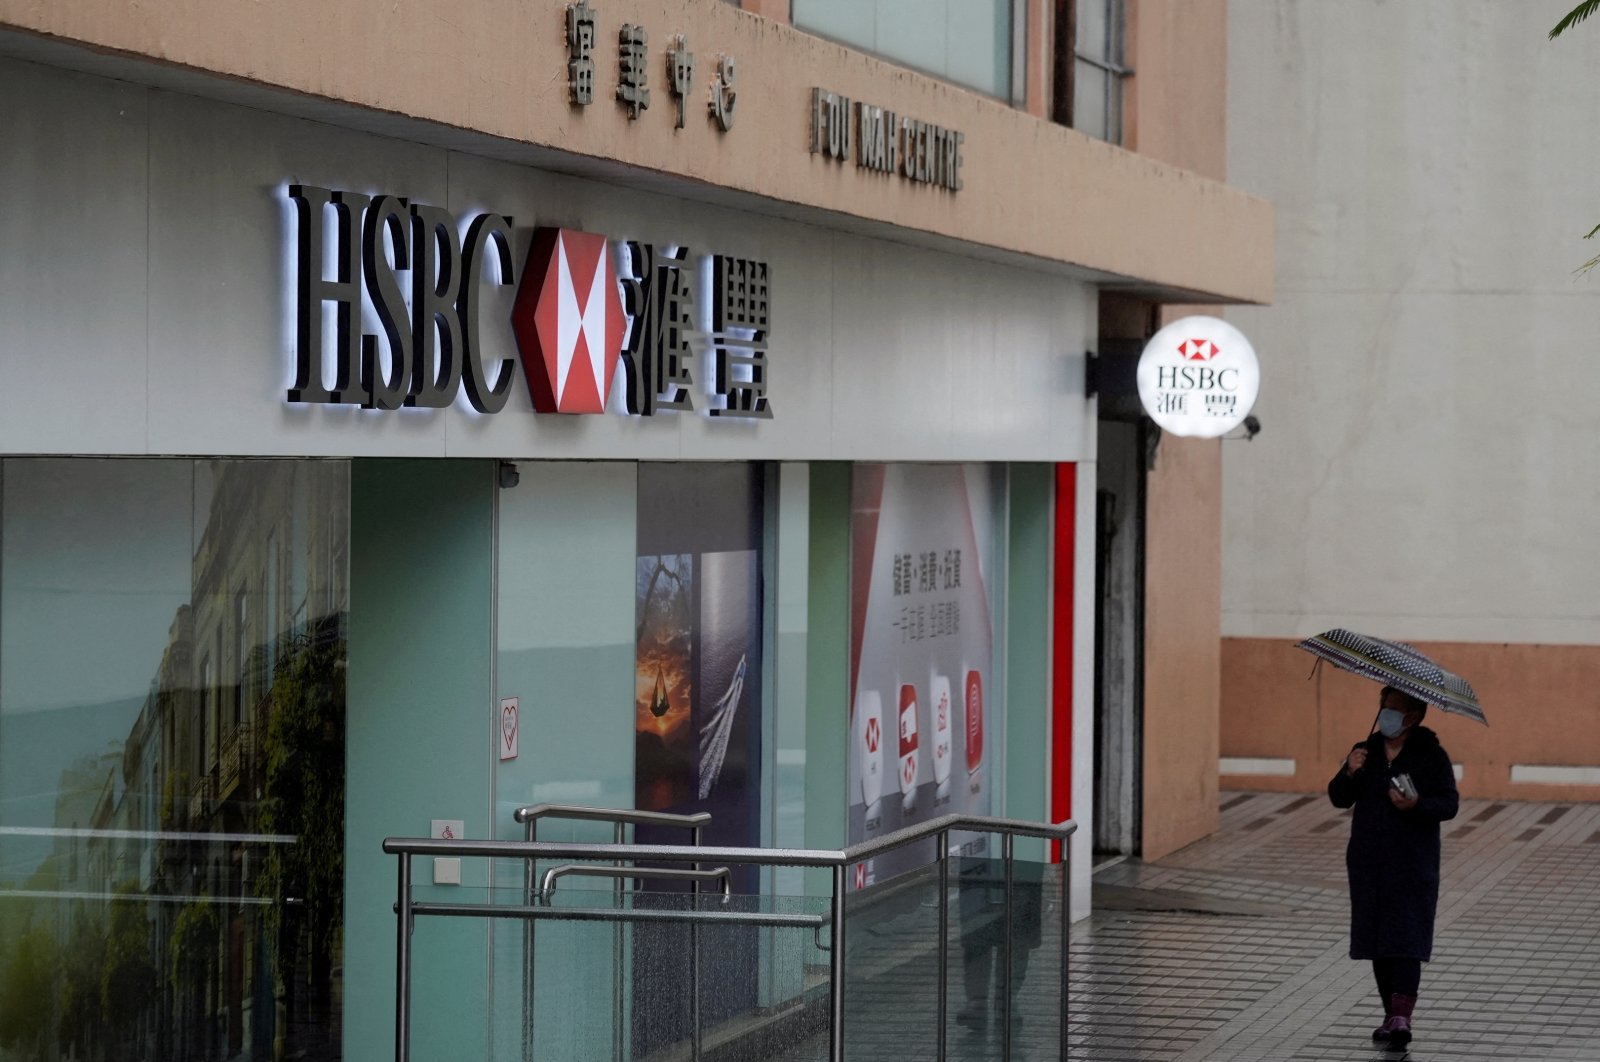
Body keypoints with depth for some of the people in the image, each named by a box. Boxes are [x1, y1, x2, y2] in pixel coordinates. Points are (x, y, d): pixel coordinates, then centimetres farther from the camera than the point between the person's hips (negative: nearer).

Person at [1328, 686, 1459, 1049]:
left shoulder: (1431, 755, -2)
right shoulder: (1366, 752, 11)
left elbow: (1450, 804, -5)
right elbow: (1339, 799, 9)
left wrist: (1418, 804, -23)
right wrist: (1349, 774, -11)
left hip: (1412, 864, -5)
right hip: (1368, 863, 5)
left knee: (1405, 938, -12)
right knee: (1377, 941, 6)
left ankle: (1402, 1015, -19)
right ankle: (1391, 1013, 15)